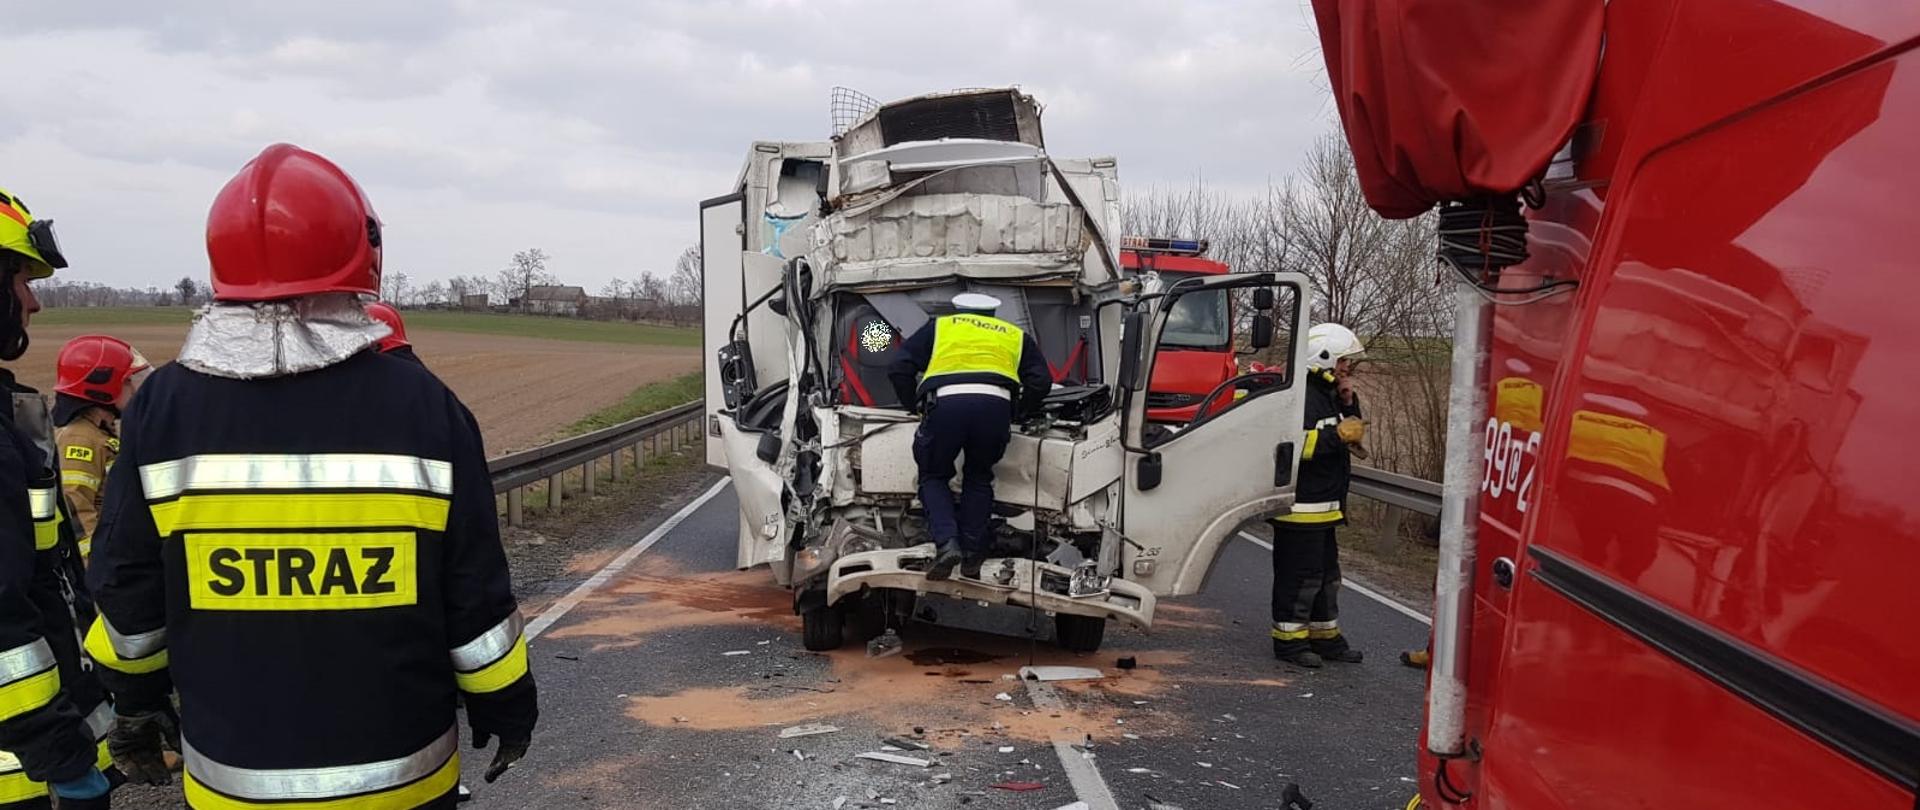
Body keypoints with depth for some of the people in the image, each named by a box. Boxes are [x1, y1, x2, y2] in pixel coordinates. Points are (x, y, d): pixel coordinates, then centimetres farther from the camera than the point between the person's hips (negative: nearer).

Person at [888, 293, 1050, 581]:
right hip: (996, 403, 1)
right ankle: (972, 556, 17)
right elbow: (1041, 382, 20)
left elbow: (900, 370, 22)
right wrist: (1019, 411, 34)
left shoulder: (938, 327, 30)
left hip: (945, 401, -1)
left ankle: (947, 543, -3)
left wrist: (916, 404, 34)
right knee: (979, 478, 24)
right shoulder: (1016, 336, 32)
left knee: (934, 477, 19)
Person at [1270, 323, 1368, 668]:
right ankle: (1289, 640, 6)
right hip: (1300, 506, -11)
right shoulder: (1301, 396, -17)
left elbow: (1353, 436, 22)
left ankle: (1326, 636, 28)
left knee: (1326, 573, 17)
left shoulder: (1329, 395, 15)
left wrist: (1349, 402, 7)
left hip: (1324, 506, 11)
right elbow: (1295, 444, -29)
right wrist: (1338, 434, -24)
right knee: (1299, 575, -3)